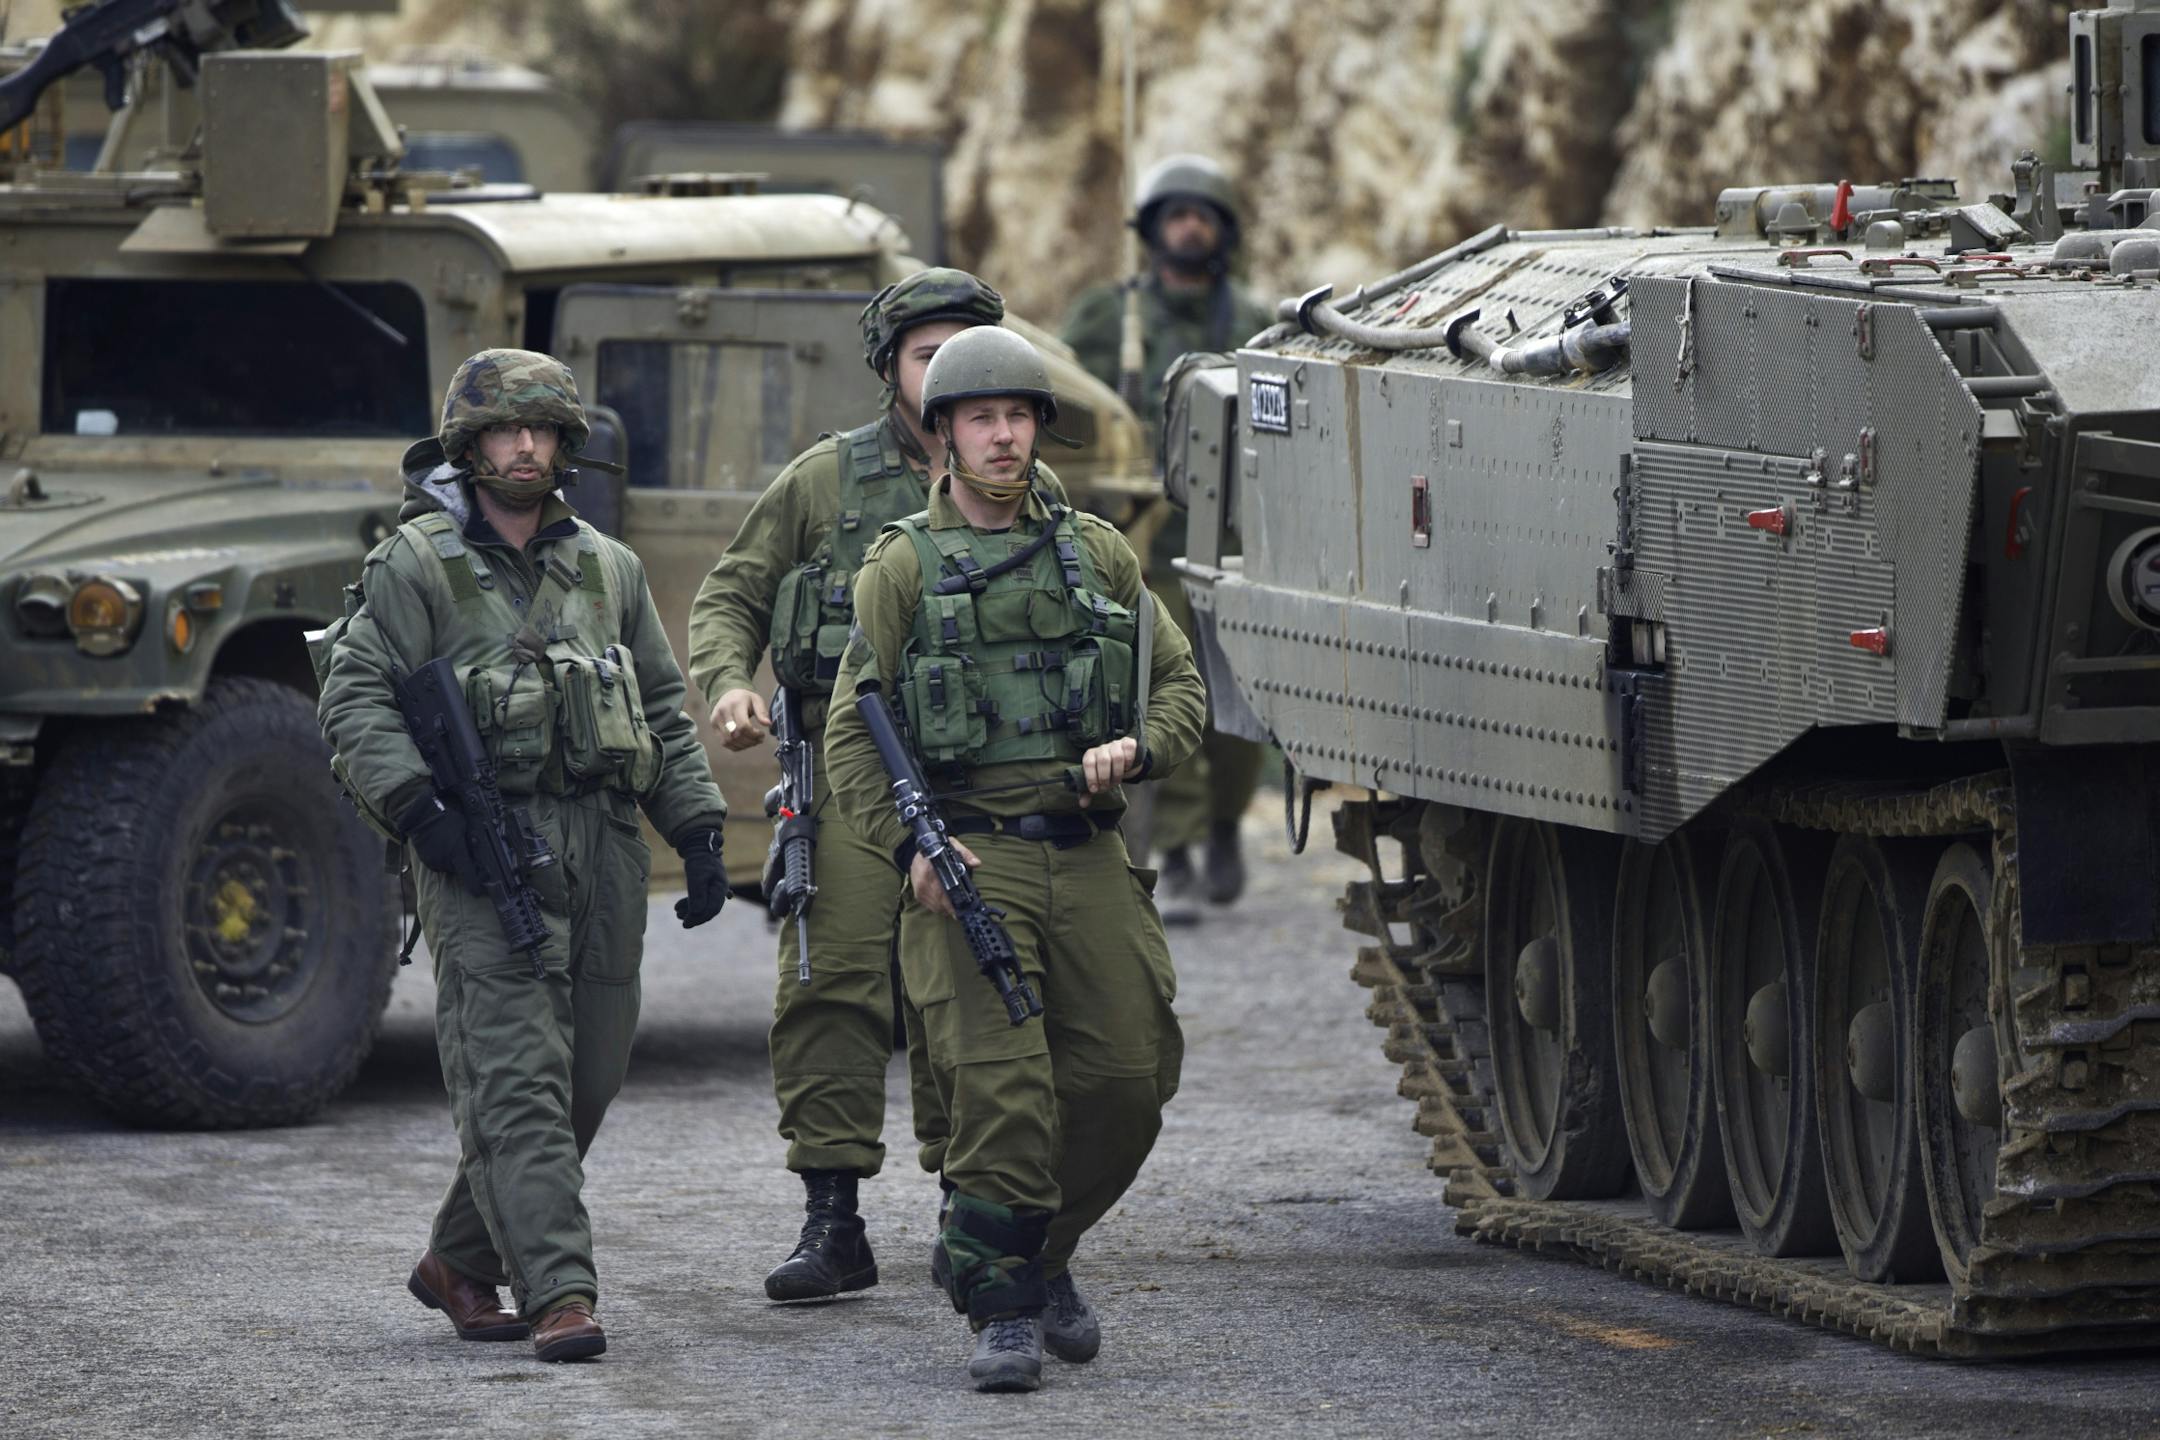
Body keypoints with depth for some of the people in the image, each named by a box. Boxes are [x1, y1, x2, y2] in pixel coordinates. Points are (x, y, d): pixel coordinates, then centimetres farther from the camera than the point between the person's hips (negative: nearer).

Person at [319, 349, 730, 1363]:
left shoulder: (607, 569, 15)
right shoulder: (417, 564, 0)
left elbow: (664, 711, 20)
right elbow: (353, 697, -6)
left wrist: (699, 832, 11)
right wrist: (415, 804, -18)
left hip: (603, 850, 6)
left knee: (587, 1080, 6)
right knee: (516, 1081, -12)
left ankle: (461, 1261, 21)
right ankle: (558, 1293, -18)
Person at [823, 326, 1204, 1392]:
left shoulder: (1096, 553, 14)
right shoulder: (903, 566, 4)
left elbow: (1180, 682, 18)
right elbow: (852, 731, 2)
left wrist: (1136, 750, -5)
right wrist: (910, 847, -12)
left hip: (1089, 859, 4)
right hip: (969, 862, -4)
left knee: (1128, 1076, 1)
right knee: (999, 1084, -14)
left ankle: (1045, 1254, 23)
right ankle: (1001, 1309, -5)